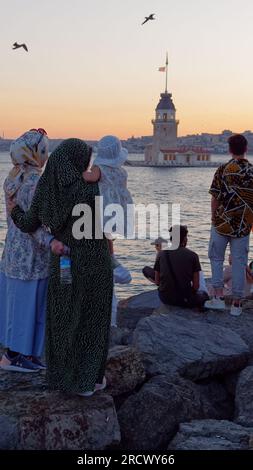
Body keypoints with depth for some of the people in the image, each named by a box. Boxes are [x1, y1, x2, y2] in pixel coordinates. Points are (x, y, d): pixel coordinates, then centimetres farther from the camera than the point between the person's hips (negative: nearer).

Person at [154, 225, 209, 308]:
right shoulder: (192, 255, -7)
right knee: (203, 294, 30)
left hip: (165, 298, 2)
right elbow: (196, 286, -6)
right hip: (184, 299, -2)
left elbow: (157, 282, 5)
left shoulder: (161, 254, 0)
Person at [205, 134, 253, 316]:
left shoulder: (223, 170, -8)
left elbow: (215, 198, -6)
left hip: (222, 223, -2)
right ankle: (237, 304, 10)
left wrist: (214, 219, 7)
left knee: (216, 259, 14)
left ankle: (219, 297, 8)